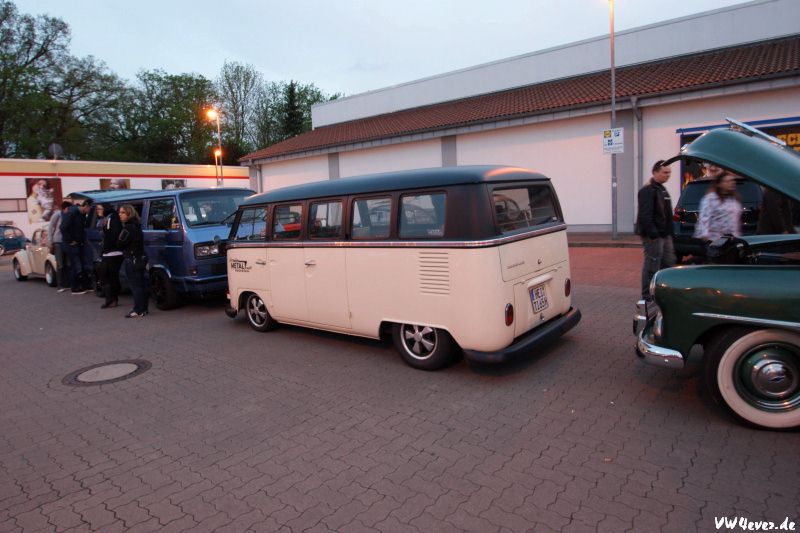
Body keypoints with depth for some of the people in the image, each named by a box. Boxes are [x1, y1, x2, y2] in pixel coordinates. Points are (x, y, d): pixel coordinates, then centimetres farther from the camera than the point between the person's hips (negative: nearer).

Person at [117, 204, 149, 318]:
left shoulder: (129, 227, -15)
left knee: (135, 285, -6)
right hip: (140, 258, 10)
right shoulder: (136, 225, 14)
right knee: (141, 284, 12)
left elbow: (121, 243, -17)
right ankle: (143, 309, 18)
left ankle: (138, 311, -4)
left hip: (132, 260, -10)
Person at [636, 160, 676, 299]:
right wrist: (653, 234, -25)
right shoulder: (647, 190, -13)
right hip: (653, 236, -10)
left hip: (664, 235, 10)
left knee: (669, 263, 14)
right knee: (652, 266, -6)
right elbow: (645, 215, -22)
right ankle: (647, 297, 2)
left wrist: (669, 233, 18)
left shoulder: (662, 189, 18)